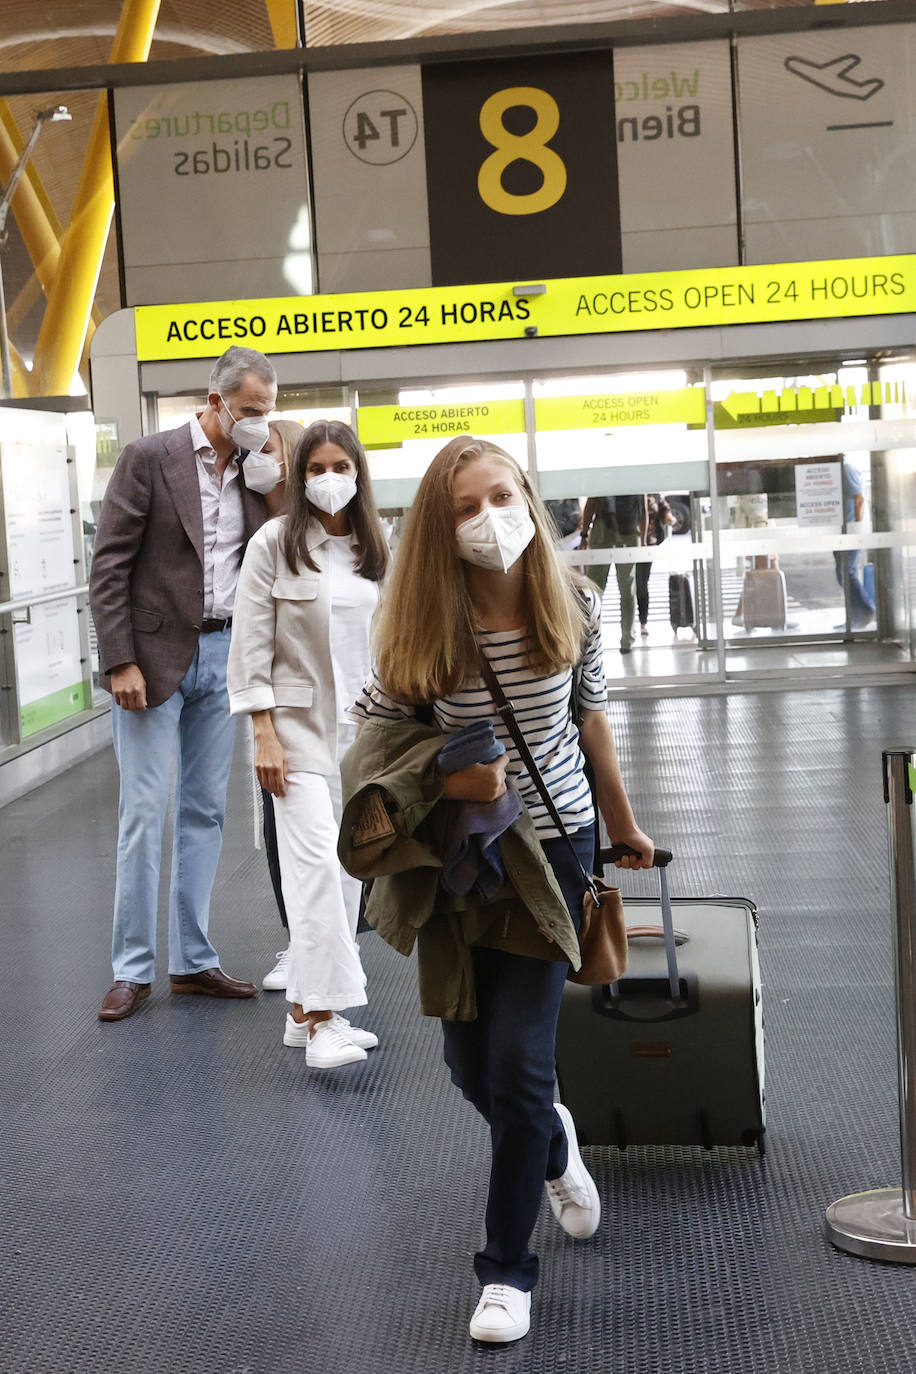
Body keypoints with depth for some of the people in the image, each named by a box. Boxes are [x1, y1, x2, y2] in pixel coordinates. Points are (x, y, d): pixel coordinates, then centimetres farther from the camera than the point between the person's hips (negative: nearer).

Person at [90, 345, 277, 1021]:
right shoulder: (149, 458, -8)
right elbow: (109, 565, -9)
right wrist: (120, 661, -14)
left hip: (224, 655, 5)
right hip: (156, 655, -5)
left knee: (206, 811, 9)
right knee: (144, 811, -2)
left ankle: (193, 959, 18)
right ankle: (133, 967, 6)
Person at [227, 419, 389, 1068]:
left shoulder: (375, 548, 9)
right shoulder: (275, 543, -5)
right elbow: (251, 643, -7)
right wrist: (264, 733, -13)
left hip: (360, 724, 5)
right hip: (298, 720, -5)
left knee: (345, 866, 6)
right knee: (318, 858, -15)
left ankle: (307, 1010, 15)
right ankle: (321, 1019, -13)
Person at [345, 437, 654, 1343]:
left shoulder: (572, 609, -9)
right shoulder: (420, 626, -13)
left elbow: (592, 724, 5)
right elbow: (377, 743, -5)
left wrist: (624, 830, 15)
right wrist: (448, 781, -23)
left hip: (552, 847, -1)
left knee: (517, 1060, -7)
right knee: (468, 1062, 11)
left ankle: (508, 1267, 11)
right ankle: (553, 1147, 46)